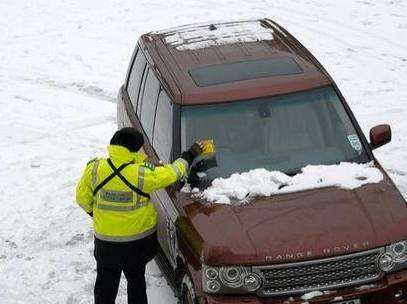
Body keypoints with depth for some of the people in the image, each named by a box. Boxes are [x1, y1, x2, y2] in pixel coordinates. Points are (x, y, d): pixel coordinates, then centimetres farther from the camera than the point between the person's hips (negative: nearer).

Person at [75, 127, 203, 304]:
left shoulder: (94, 169, -15)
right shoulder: (143, 175, -23)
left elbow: (82, 198, -4)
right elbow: (171, 173, -10)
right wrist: (190, 155, 6)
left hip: (106, 240, 2)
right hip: (138, 241, -1)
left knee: (105, 283, 17)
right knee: (136, 279, 21)